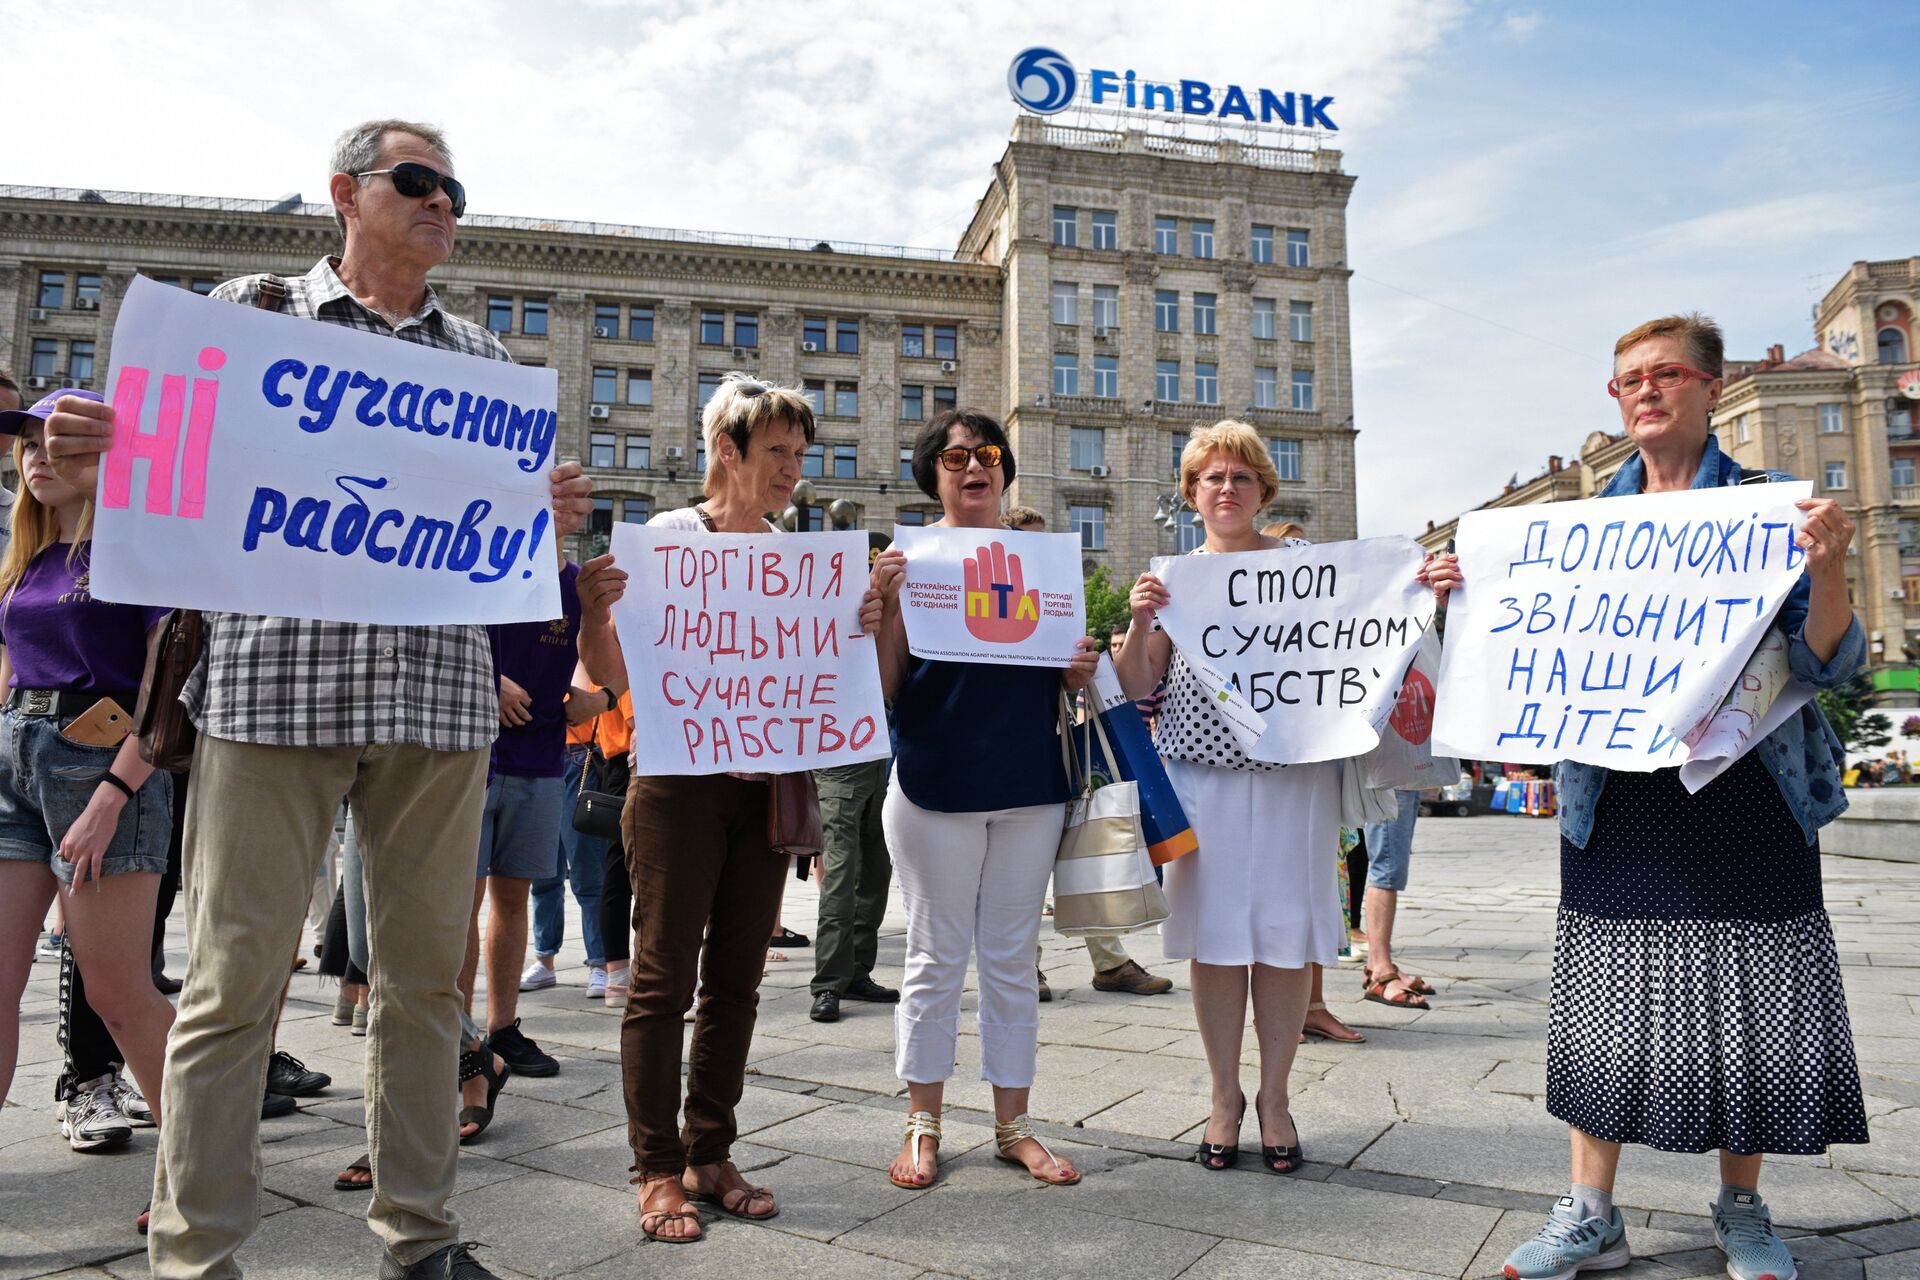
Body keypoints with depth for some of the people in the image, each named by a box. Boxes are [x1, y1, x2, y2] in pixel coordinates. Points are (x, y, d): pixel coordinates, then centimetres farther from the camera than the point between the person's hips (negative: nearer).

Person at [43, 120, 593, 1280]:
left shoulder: (484, 355, 19)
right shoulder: (251, 310, 12)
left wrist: (552, 518, -3)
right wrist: (93, 458, -12)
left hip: (442, 692, 3)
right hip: (274, 679, -2)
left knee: (428, 969, 7)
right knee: (235, 975, -1)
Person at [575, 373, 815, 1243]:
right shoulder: (670, 535, -4)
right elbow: (612, 673, -6)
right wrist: (594, 610, -25)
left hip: (765, 785, 5)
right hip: (680, 779, -5)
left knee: (735, 979, 10)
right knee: (664, 978, 2)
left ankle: (711, 1156, 23)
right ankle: (657, 1169, 15)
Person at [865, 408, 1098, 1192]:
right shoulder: (909, 560, -1)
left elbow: (1064, 679, 14)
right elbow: (884, 688, -5)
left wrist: (1080, 670, -8)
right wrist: (880, 610, -21)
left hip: (1029, 785, 3)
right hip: (935, 782, -3)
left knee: (1013, 957, 12)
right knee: (936, 956, 7)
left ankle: (1013, 1123, 24)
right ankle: (923, 1125, 22)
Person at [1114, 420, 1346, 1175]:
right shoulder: (1171, 577, 9)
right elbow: (1137, 688, 5)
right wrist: (1139, 624, -12)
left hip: (1294, 772, 0)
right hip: (1202, 772, 0)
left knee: (1286, 934, 4)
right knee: (1214, 935, 5)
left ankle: (1274, 1097, 21)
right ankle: (1225, 1097, 21)